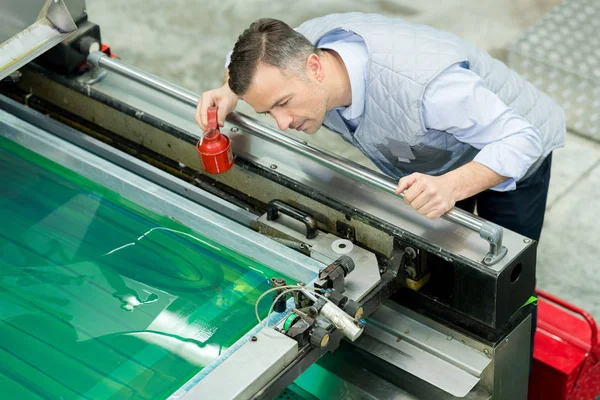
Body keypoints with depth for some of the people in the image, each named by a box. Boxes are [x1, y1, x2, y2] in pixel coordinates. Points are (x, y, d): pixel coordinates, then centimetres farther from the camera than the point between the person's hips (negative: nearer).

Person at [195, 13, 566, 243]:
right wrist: (229, 92, -25)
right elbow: (250, 58, -2)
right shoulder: (299, 45, -27)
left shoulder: (425, 87, -49)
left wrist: (450, 187, -59)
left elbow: (521, 139, -42)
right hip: (426, 161, 6)